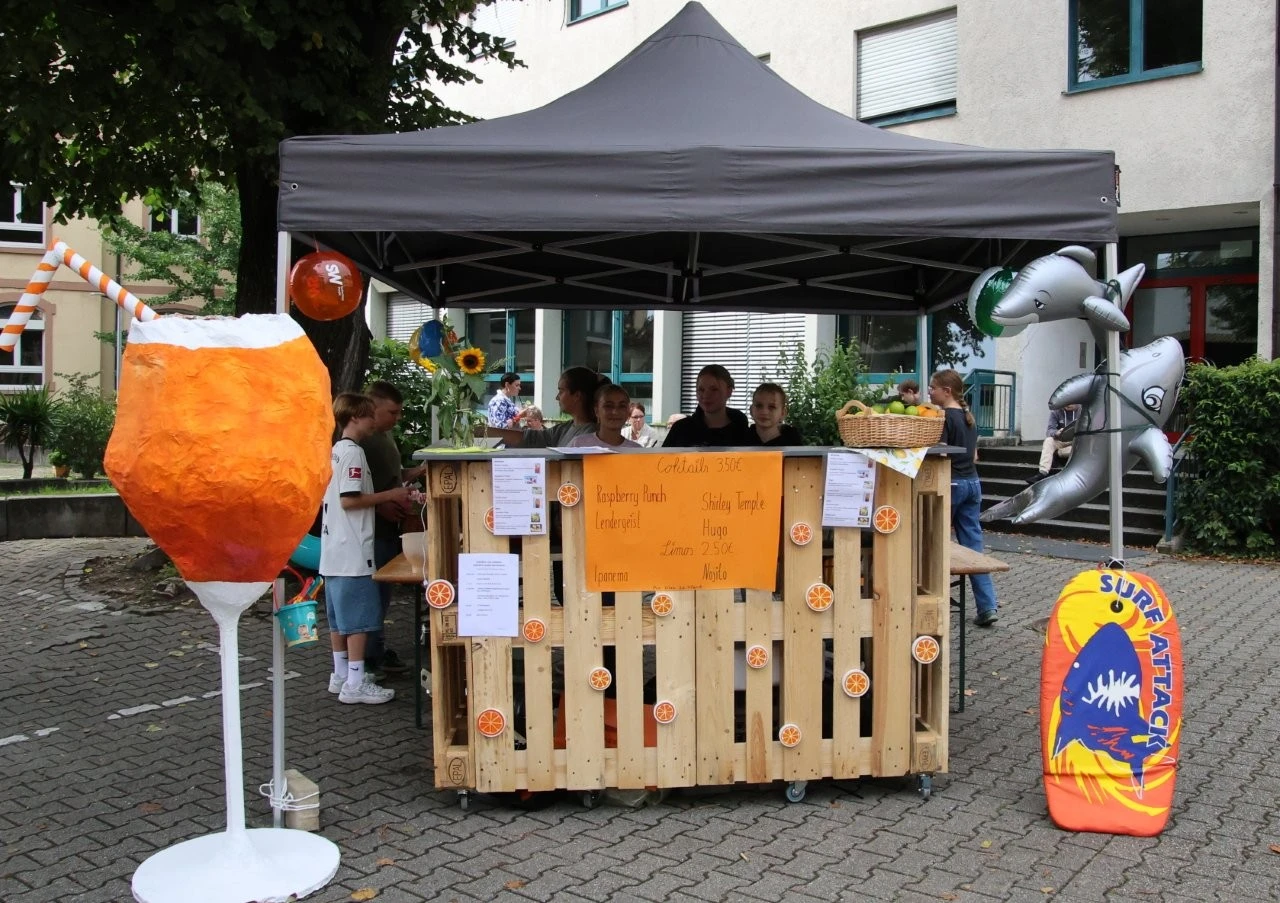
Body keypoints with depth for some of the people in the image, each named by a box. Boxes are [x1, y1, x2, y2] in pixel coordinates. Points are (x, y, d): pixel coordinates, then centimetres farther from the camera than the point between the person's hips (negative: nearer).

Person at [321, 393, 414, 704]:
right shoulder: (354, 452, -15)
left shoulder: (336, 451, 16)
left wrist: (386, 497, 17)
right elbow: (350, 500, -21)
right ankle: (355, 683, -1)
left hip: (334, 549, 10)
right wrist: (390, 495, -13)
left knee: (340, 615, 15)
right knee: (359, 617, -5)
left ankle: (341, 675, 23)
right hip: (352, 550, -10)